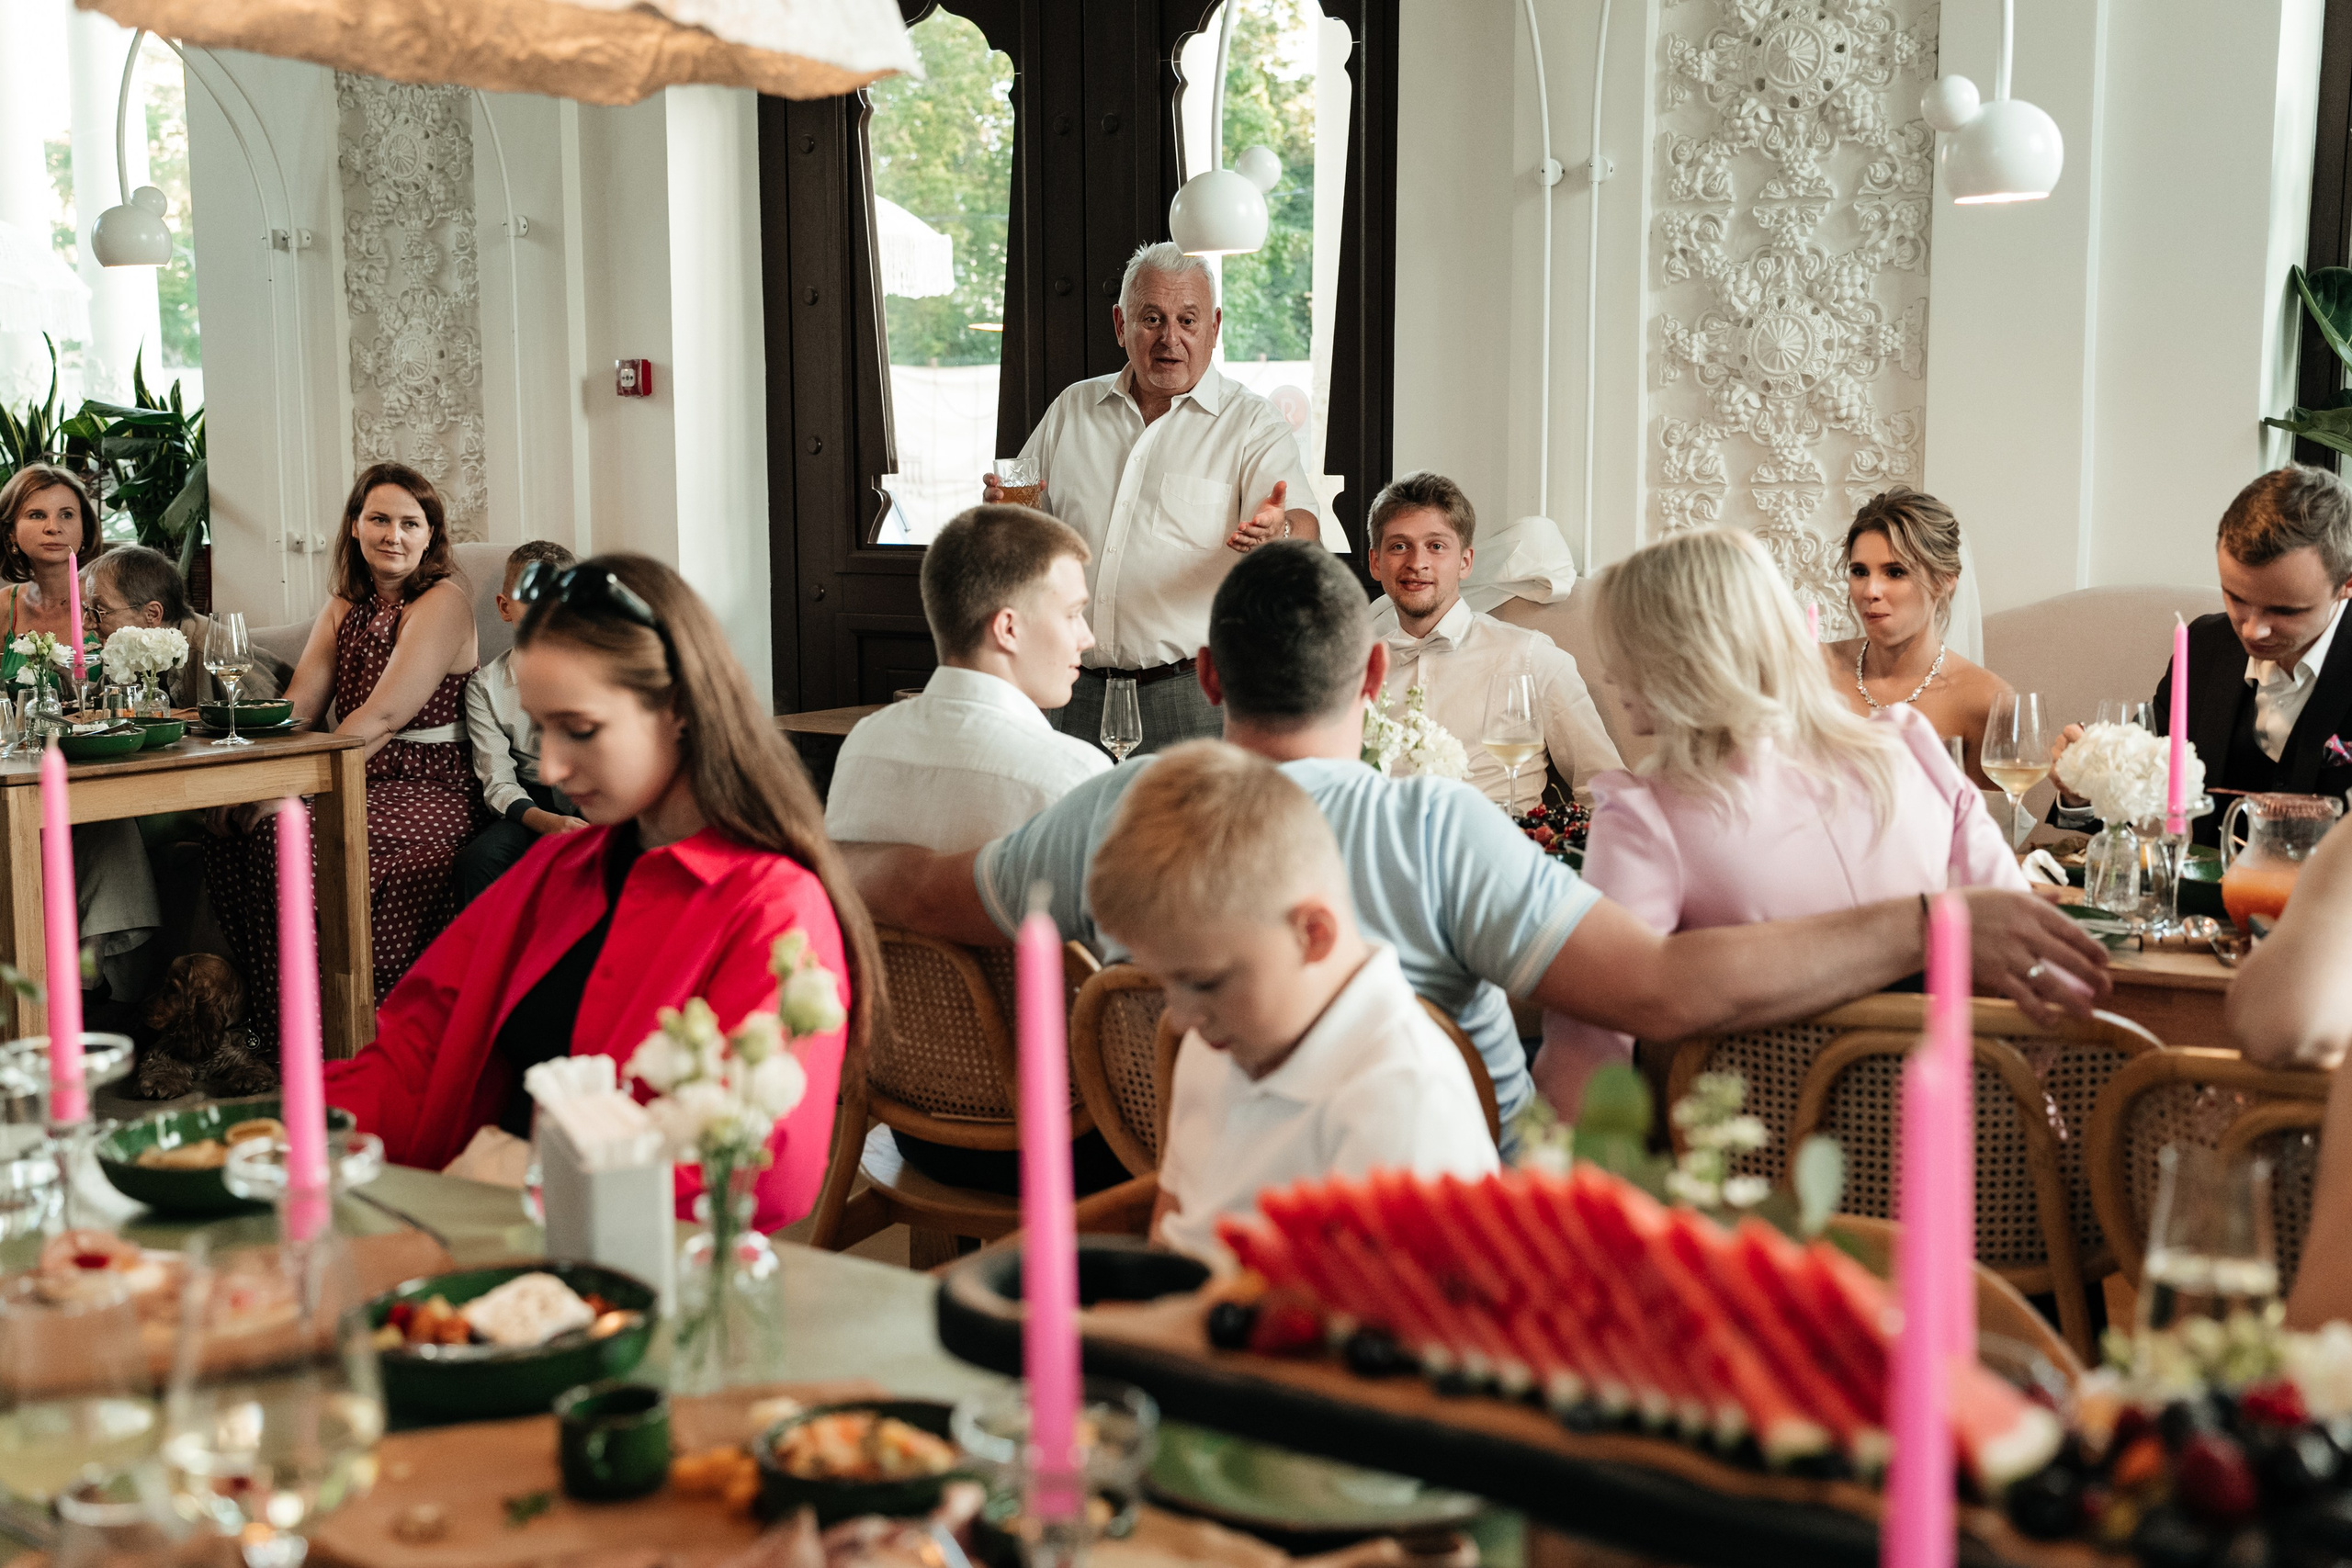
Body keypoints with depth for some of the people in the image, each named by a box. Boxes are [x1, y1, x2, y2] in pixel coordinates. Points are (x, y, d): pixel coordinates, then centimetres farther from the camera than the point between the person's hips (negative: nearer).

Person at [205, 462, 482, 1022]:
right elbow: (295, 708, 6)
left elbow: (382, 717, -18)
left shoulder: (442, 603, -9)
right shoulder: (344, 608, 16)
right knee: (231, 828, -16)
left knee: (284, 833, -28)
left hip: (431, 792, -7)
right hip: (360, 784, 7)